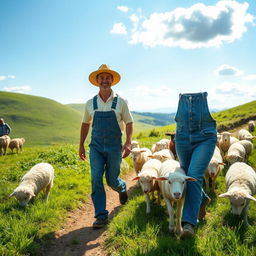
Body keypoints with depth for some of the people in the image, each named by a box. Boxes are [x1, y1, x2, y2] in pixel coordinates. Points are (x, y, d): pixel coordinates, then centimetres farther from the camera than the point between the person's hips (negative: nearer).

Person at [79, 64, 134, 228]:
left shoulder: (121, 102, -2)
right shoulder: (91, 103, 5)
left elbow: (129, 123, 0)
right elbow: (85, 124, 15)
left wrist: (128, 143, -14)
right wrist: (81, 145, 13)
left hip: (114, 147, -2)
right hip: (96, 147, 2)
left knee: (112, 180, 6)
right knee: (96, 180, -7)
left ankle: (122, 188, 43)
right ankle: (101, 216, 3)